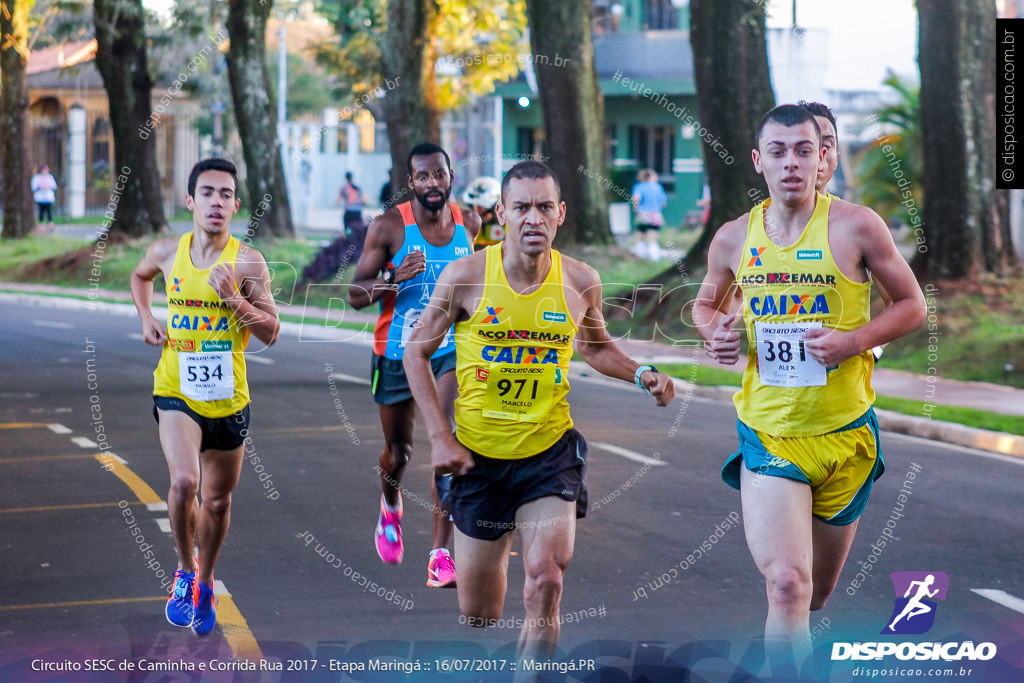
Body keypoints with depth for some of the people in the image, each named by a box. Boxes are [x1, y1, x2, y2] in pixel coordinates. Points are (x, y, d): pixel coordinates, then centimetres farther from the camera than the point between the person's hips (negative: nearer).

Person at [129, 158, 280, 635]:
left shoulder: (247, 262, -10)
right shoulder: (167, 252, -2)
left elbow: (270, 333, -11)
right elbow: (140, 276, 22)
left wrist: (234, 299, -26)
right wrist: (146, 317, 6)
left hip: (228, 399, 0)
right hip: (175, 391, 0)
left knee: (217, 501, 12)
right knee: (184, 481, -23)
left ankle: (204, 583, 37)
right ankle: (185, 572, 2)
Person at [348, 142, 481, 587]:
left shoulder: (468, 224, 0)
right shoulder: (389, 227, -11)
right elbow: (356, 295, -12)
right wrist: (395, 277, -28)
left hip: (450, 350, 1)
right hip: (397, 354, -1)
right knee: (398, 451, 14)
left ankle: (440, 556, -18)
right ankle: (390, 502, 51)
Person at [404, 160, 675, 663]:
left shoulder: (581, 282, -5)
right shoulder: (466, 276, -11)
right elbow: (417, 353, 1)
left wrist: (640, 374, -3)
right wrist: (439, 436, -7)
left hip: (550, 453, 0)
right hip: (477, 454, 0)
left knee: (545, 582, -21)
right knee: (477, 611, 10)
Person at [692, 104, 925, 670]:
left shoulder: (856, 227, -7)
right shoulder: (733, 239, 1)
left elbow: (913, 305, 2)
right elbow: (706, 303, 21)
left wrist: (854, 340, -15)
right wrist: (713, 332, -3)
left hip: (845, 434, 0)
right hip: (768, 435, 0)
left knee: (816, 594, 15)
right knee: (786, 583, -20)